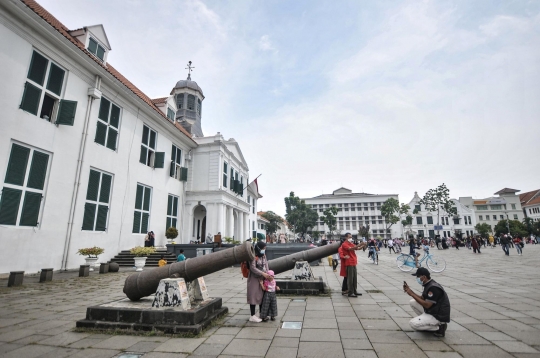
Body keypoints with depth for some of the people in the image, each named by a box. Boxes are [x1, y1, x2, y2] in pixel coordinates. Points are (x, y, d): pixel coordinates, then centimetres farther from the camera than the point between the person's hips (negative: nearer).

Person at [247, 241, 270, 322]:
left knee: (262, 296, 14)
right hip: (254, 279, -8)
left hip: (262, 279, 8)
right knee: (253, 296, 0)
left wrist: (267, 274, -8)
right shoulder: (253, 256, -16)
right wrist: (263, 273, -22)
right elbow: (253, 268, -21)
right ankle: (252, 316, 11)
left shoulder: (264, 256, 8)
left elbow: (266, 265, 7)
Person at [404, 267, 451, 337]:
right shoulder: (428, 285, 5)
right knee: (412, 302, 7)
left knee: (413, 323, -19)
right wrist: (409, 290, -2)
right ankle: (425, 320, 10)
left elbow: (427, 305, -26)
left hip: (439, 316, -10)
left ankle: (438, 327, -4)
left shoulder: (433, 287, -25)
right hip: (431, 312, 10)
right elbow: (422, 298, 10)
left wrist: (412, 294, -23)